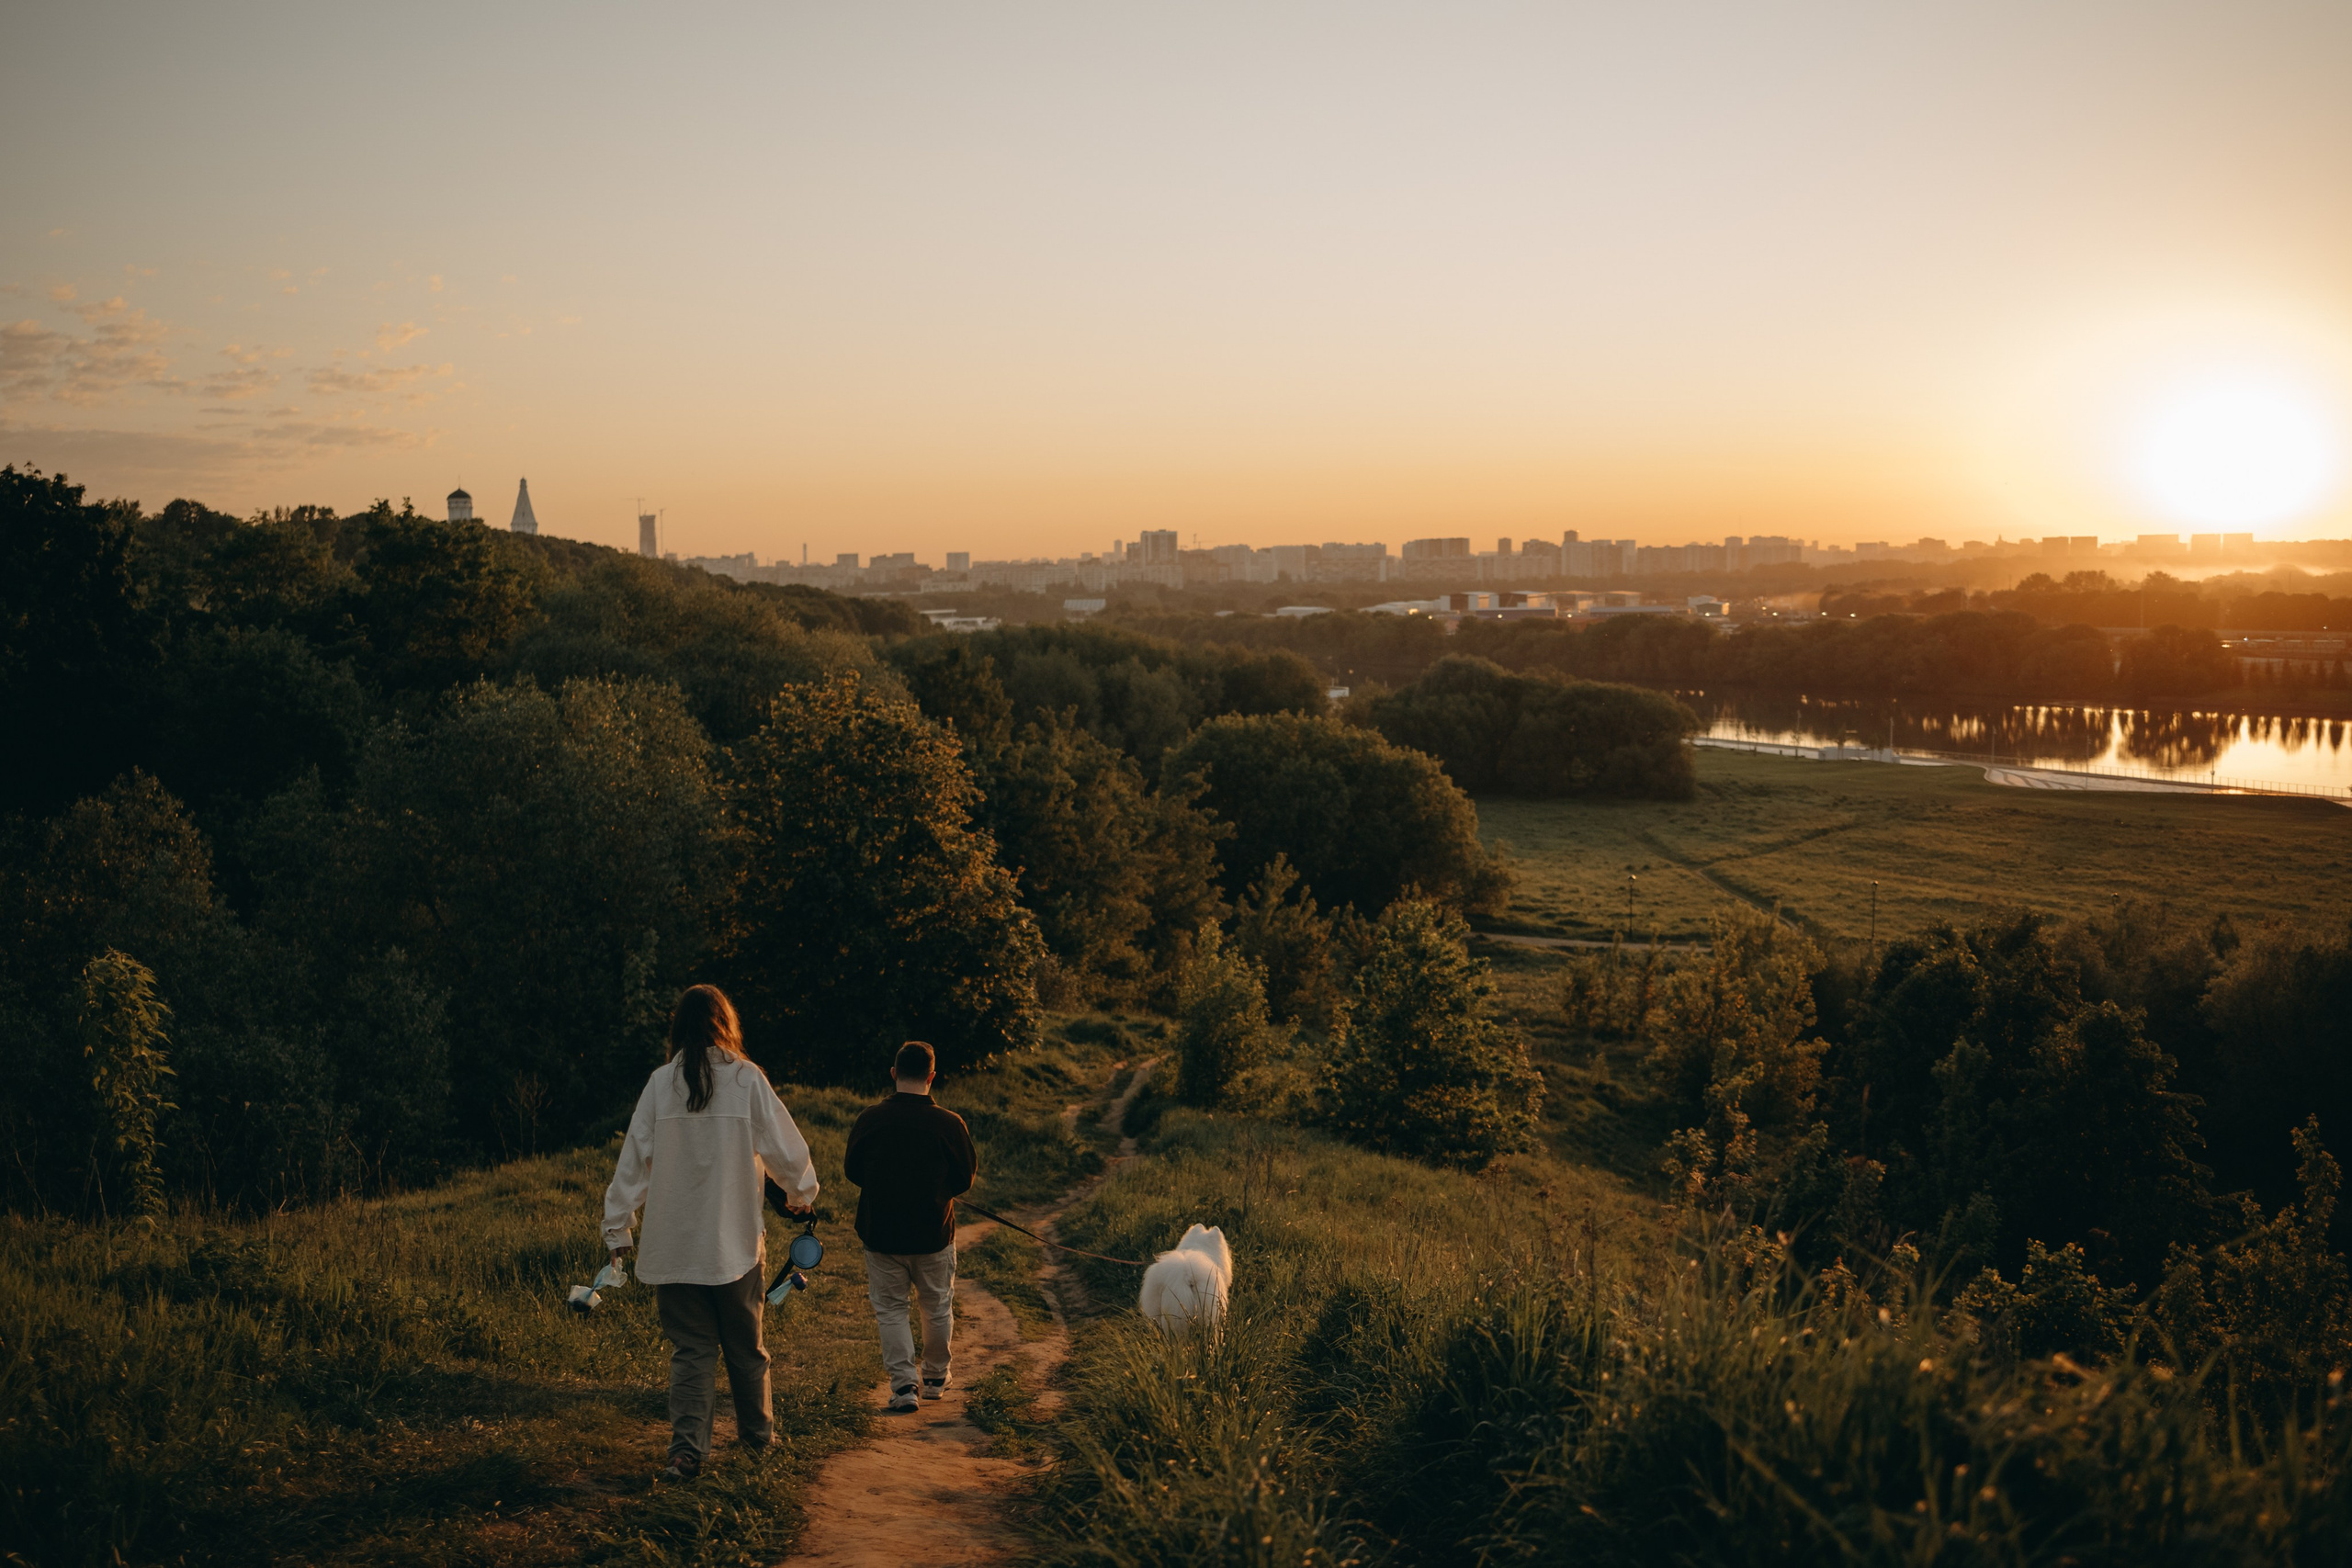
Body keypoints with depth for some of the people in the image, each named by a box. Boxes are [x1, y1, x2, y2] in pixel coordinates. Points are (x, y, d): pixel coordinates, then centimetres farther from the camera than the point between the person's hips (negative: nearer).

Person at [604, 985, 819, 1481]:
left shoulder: (661, 1083, -3)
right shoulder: (747, 1079, -7)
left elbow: (634, 1156, -1)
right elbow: (784, 1146, -1)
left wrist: (617, 1227, 7)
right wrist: (802, 1193, 18)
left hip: (674, 1243, 1)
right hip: (736, 1238, -1)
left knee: (690, 1348, 8)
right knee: (745, 1342, 17)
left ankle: (687, 1448, -3)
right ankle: (756, 1429, 32)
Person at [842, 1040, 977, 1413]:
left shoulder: (870, 1119, -10)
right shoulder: (949, 1123, -13)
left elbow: (852, 1170, 3)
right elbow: (966, 1179, -2)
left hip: (881, 1233, 0)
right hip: (933, 1233, 0)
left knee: (890, 1309, 12)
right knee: (938, 1307, 19)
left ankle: (903, 1384, 5)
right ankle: (936, 1378, 31)